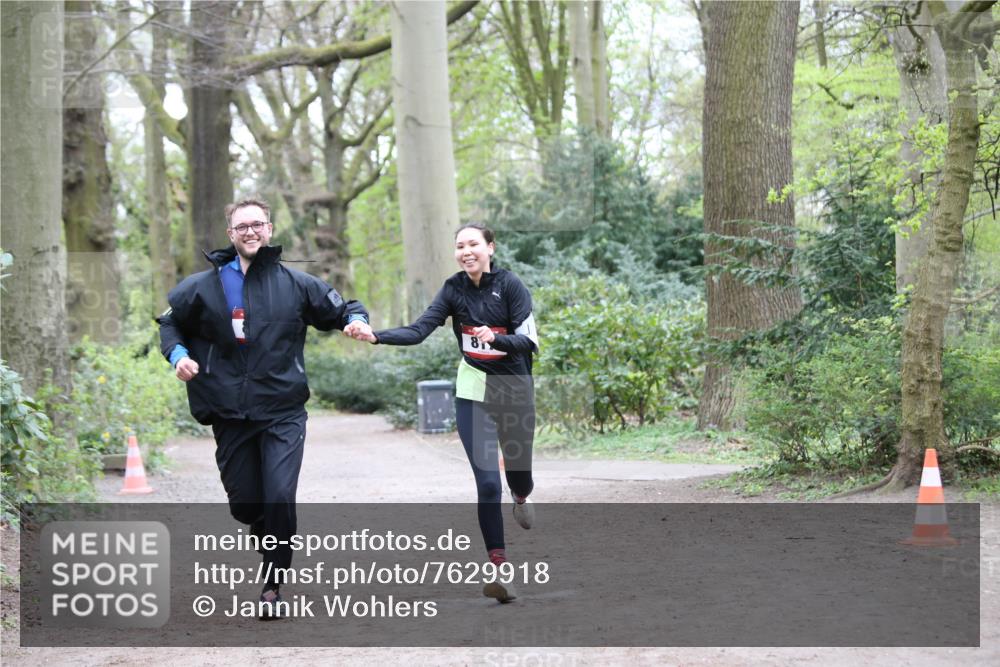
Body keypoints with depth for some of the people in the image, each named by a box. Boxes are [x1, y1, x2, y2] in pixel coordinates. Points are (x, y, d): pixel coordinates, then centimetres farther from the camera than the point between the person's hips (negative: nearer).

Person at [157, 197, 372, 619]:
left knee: (279, 498, -13)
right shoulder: (203, 287, 5)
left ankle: (273, 586, 0)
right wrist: (177, 354, -2)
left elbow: (341, 308, 15)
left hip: (282, 413, -1)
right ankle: (267, 534, 41)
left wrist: (357, 320, -8)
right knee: (243, 503, 6)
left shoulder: (296, 284, 4)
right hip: (230, 416, 2)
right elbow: (170, 322, 18)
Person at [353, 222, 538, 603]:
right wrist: (376, 336, -26)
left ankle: (520, 497, 53)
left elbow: (529, 342, -15)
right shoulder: (454, 289, -2)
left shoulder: (510, 286, -10)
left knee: (518, 472, 14)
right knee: (487, 482, -9)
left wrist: (496, 338, -33)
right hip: (473, 392, 1)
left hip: (514, 391, -1)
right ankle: (499, 569, -9)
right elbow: (419, 330, -11)